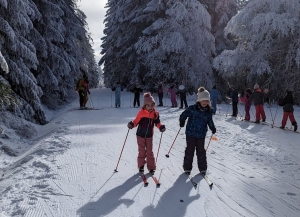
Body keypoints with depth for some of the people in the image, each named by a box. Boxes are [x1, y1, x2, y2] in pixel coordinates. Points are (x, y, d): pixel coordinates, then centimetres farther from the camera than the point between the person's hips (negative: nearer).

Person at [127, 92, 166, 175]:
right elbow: (136, 121, -9)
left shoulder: (155, 113, -6)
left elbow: (157, 123, 6)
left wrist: (161, 127, -12)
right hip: (140, 135, -2)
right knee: (142, 151, 8)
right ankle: (141, 166, 25)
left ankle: (151, 167, 16)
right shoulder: (141, 113, -15)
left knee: (149, 152, 6)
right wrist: (131, 124, -29)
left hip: (149, 136, 2)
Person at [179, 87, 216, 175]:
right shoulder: (192, 108, -13)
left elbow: (210, 121, 14)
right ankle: (187, 168, 20)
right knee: (190, 150, 7)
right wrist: (182, 122, -16)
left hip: (201, 135, 3)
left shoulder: (209, 111, -1)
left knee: (201, 151, 11)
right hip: (191, 133, -2)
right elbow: (183, 115, -4)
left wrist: (213, 128, 5)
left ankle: (203, 168, 25)